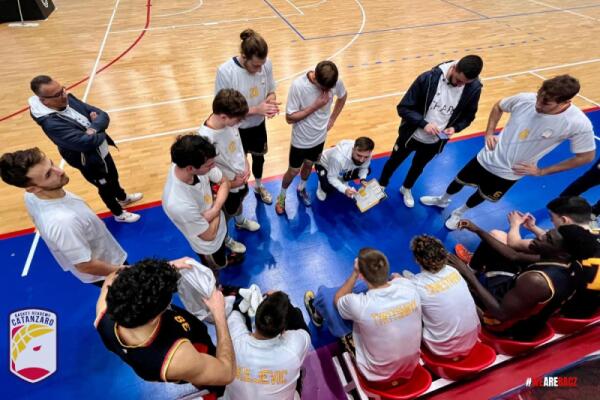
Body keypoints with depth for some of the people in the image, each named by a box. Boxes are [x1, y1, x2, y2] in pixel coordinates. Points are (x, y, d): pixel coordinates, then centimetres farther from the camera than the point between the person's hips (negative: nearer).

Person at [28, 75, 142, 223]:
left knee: (113, 177, 30)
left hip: (102, 151, 7)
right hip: (90, 162, -7)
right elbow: (87, 141, -38)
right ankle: (119, 214, 44)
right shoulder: (51, 123, -33)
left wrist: (94, 128, -29)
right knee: (106, 188, 17)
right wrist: (100, 132, -18)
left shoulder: (69, 99, -9)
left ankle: (123, 198, 61)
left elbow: (103, 116, -9)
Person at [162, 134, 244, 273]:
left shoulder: (196, 164, -29)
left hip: (220, 224, 6)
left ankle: (225, 260, 68)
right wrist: (217, 210, -15)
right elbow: (209, 235, -29)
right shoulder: (179, 204, -45)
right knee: (216, 269, 27)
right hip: (209, 245, -6)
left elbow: (224, 182, -11)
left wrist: (214, 209, -26)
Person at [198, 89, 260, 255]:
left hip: (241, 177, 6)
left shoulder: (229, 121, -19)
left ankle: (240, 222, 67)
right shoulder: (206, 138, -39)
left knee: (239, 201, 35)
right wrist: (230, 183, -19)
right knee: (226, 215, 23)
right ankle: (225, 239, 54)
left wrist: (246, 165, -11)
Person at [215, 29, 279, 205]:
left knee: (259, 158, 27)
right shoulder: (225, 71, -30)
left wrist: (271, 102, -25)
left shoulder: (266, 64, -16)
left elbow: (271, 91, 0)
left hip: (258, 125, 5)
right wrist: (256, 109, -34)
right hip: (236, 130, -4)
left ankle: (259, 187, 58)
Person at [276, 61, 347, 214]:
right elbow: (290, 117, -25)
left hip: (320, 137, 4)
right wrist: (316, 106, -30)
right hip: (301, 140, -4)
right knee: (293, 171, 14)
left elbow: (343, 96, 7)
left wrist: (332, 118, 0)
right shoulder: (298, 85, -30)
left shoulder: (335, 82, -18)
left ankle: (301, 189, 54)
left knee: (309, 166, 26)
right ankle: (282, 196, 41)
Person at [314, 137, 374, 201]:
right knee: (328, 188, -30)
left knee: (368, 170, -3)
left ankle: (341, 180, 16)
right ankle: (322, 187, 10)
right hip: (325, 165, -5)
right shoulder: (339, 157, -46)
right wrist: (345, 189, -45)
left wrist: (363, 179, -26)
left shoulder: (366, 155, -29)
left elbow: (364, 167, -8)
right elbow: (332, 177, -33)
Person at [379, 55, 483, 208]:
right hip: (411, 136, -2)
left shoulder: (474, 88, -16)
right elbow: (403, 108, -21)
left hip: (435, 142, 3)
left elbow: (468, 115, 1)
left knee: (418, 167, 26)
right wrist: (423, 123, -33)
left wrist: (455, 127, -20)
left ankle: (406, 189, 55)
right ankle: (381, 186, 48)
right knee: (394, 162, 19)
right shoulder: (428, 78, -26)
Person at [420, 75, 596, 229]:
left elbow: (587, 156, -10)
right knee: (460, 181, 20)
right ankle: (443, 200, 52)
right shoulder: (525, 99, -21)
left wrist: (541, 171, -9)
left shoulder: (579, 124, -26)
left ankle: (458, 213, 51)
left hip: (510, 173, -1)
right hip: (488, 158, 1)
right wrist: (489, 132, -8)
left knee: (482, 196, 21)